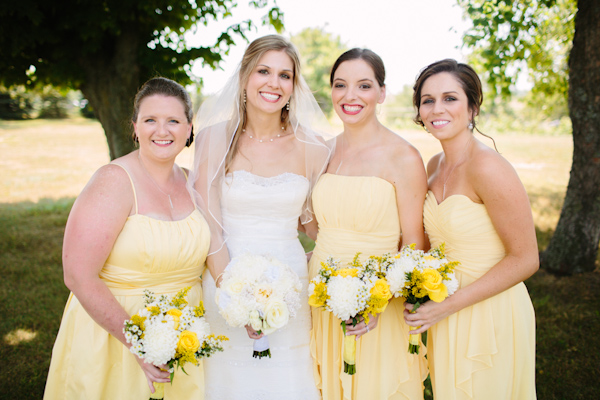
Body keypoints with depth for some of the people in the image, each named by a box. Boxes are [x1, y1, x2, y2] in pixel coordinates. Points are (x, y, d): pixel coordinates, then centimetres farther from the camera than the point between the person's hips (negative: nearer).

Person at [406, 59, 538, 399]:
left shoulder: (488, 167, -23)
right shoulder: (435, 166, 1)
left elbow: (525, 259, -19)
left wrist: (450, 305, -21)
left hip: (490, 316, -7)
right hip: (446, 315, 7)